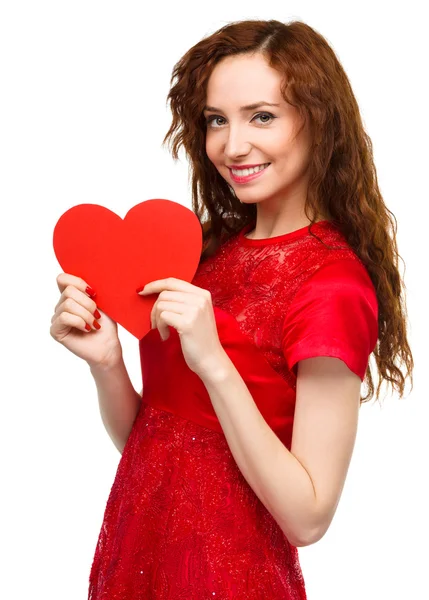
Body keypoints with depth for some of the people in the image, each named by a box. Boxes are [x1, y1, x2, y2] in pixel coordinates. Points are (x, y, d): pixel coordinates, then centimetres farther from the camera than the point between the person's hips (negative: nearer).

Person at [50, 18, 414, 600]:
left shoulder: (333, 285, -19)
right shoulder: (214, 246, 0)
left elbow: (309, 517, -20)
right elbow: (143, 442, 5)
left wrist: (214, 365, -27)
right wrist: (105, 362, -13)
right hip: (135, 552, 6)